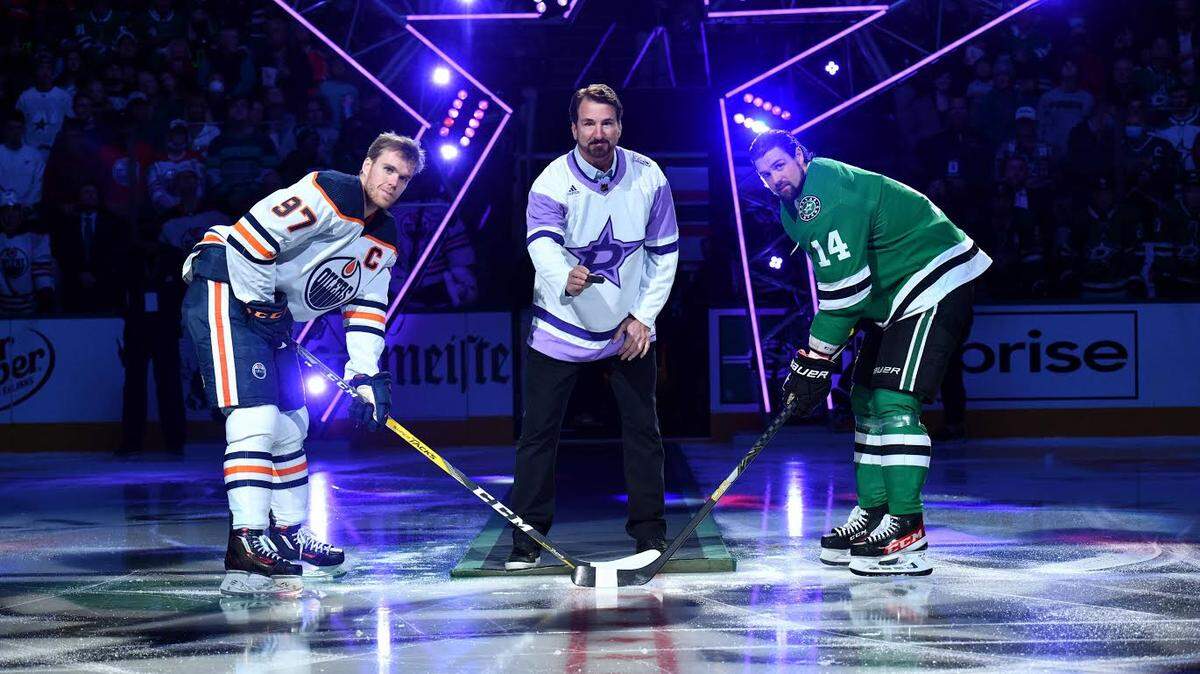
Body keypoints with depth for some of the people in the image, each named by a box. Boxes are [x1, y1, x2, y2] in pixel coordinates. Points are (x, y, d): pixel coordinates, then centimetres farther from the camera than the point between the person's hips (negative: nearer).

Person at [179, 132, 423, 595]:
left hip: (270, 315, 10)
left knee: (290, 425, 15)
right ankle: (248, 543, -23)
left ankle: (288, 533, 29)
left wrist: (367, 376, 2)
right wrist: (260, 303, -17)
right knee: (256, 418, -20)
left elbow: (365, 310, 13)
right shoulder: (329, 194, -18)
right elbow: (252, 232, -24)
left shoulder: (384, 239, 11)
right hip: (227, 291, -10)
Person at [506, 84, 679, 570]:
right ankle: (527, 539, 7)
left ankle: (650, 532, 17)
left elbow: (665, 252, 3)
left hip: (629, 329, 2)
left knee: (643, 430, 5)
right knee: (538, 433, -3)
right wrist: (564, 278, -55)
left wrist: (645, 316, -4)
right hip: (561, 329, -2)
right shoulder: (552, 184, -16)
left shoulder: (648, 178, -6)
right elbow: (543, 244, -32)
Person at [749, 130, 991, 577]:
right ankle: (873, 514, 21)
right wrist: (815, 356, 8)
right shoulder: (794, 207, 11)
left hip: (937, 283, -11)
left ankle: (906, 530, -18)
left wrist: (815, 359, -22)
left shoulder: (829, 191, -22)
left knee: (893, 400, -18)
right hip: (894, 297, 11)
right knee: (866, 397, 12)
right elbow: (834, 284, 17)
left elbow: (844, 287, -26)